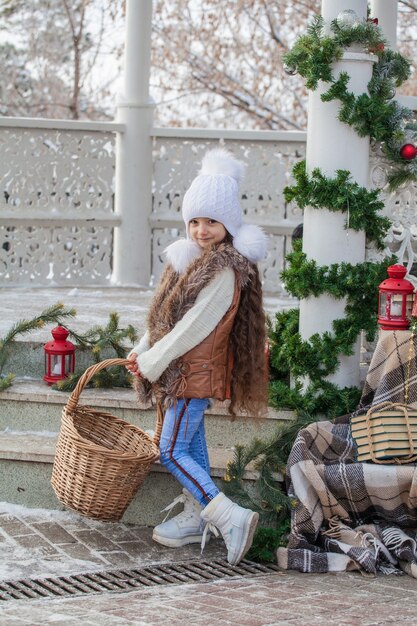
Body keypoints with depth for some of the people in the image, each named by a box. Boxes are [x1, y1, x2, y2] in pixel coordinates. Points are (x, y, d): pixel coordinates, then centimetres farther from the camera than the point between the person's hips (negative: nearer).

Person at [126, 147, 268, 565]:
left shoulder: (225, 270, -20)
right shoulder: (196, 259, 9)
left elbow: (194, 326, -20)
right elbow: (167, 314, 15)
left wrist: (151, 363, -13)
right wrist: (142, 350, 6)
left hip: (197, 370, -10)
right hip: (186, 370, 10)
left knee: (173, 451, -11)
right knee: (191, 444, 16)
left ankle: (231, 517, -17)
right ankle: (196, 518, 26)